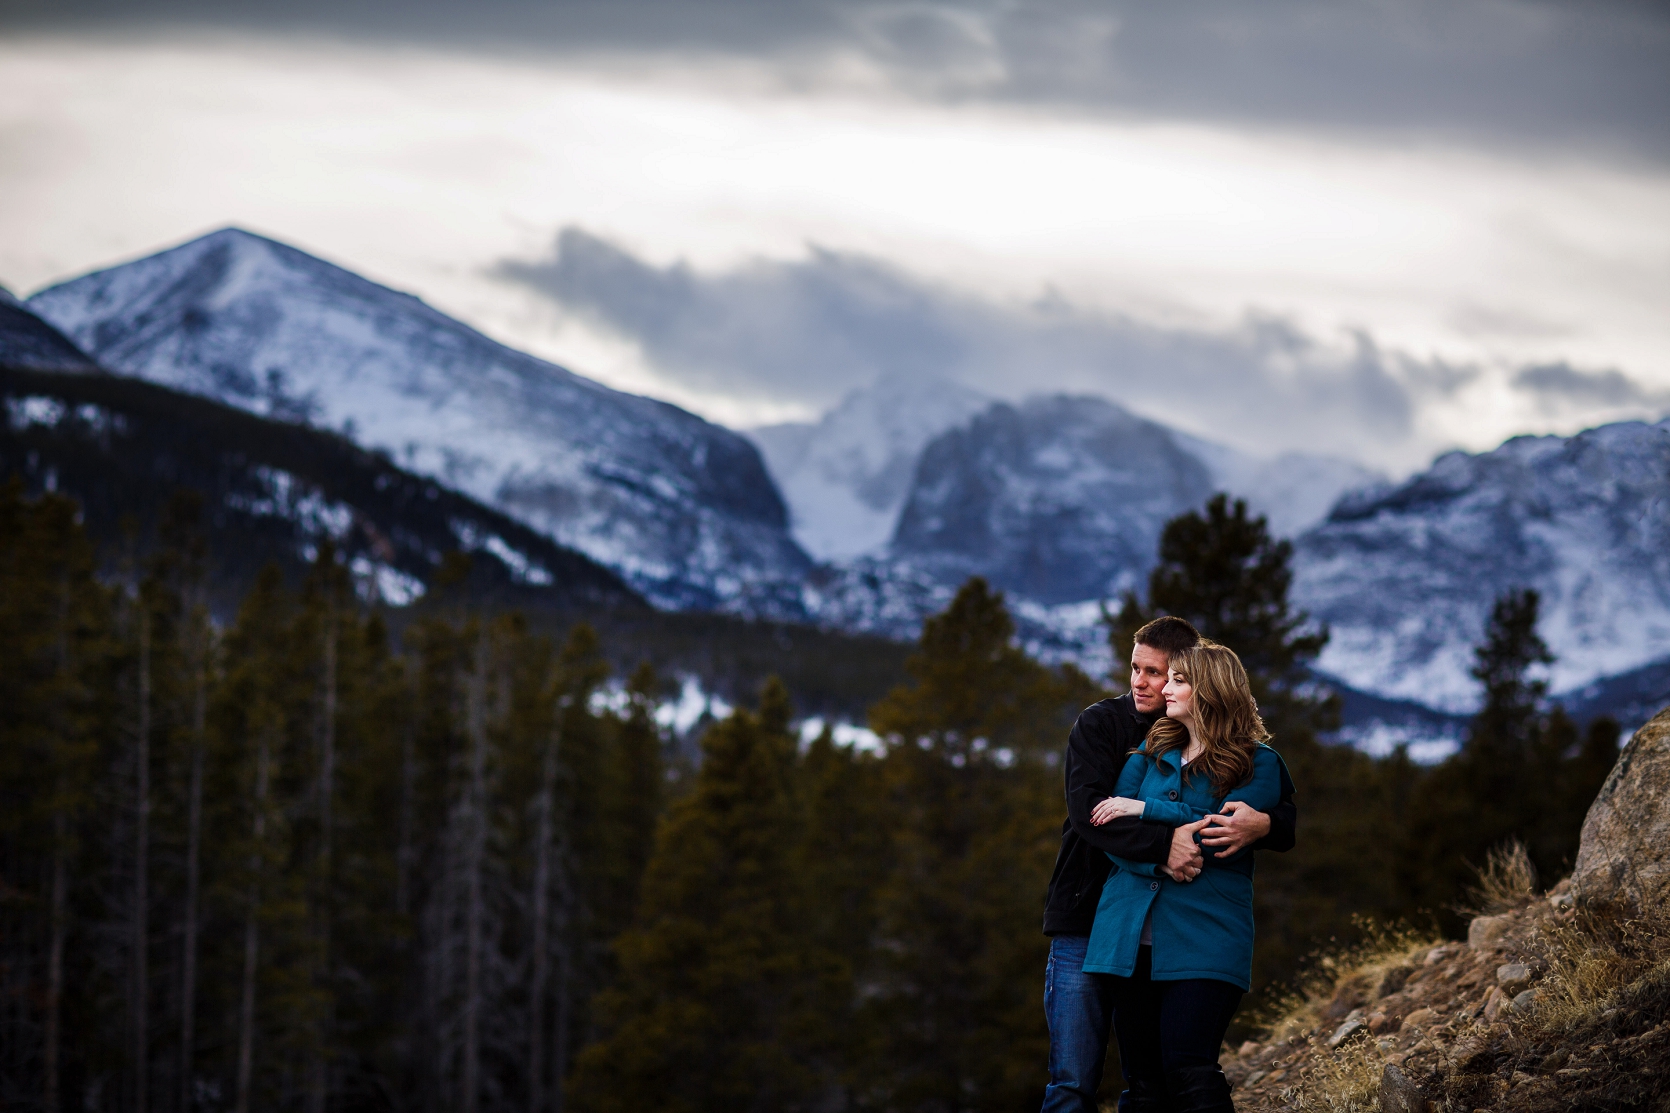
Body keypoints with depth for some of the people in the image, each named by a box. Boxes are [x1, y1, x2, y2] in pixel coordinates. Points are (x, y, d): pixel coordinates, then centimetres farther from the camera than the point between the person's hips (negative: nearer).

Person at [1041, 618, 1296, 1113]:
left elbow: (1287, 814, -1)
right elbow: (1088, 811, -17)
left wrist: (1261, 825, -26)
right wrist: (1162, 844, -33)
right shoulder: (1100, 724, -1)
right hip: (1086, 923, -2)